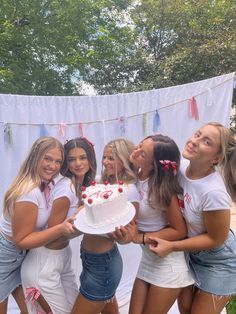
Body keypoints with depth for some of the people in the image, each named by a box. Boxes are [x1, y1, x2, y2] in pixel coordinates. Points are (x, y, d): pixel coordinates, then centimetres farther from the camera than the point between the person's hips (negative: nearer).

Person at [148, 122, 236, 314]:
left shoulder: (213, 192, -36)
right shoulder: (182, 168, -18)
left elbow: (216, 239, -22)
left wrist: (171, 247, -23)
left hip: (218, 263, -5)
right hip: (191, 254, 6)